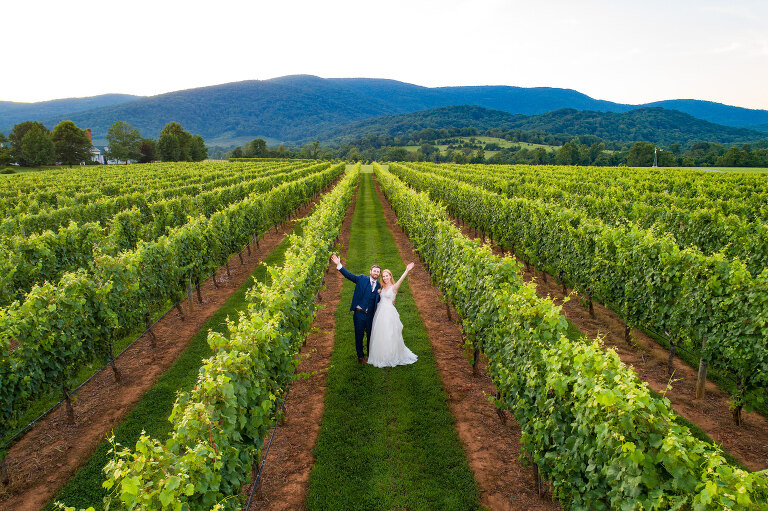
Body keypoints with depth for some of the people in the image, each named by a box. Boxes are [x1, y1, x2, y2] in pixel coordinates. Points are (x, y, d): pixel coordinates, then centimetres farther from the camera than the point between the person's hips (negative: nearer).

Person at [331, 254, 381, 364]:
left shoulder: (379, 285, 7)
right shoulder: (362, 279, -3)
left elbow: (378, 301, 12)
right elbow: (349, 275, -10)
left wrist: (380, 294, -10)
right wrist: (339, 265, -22)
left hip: (370, 315, 3)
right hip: (359, 313, -3)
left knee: (371, 335, 14)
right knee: (359, 335, 6)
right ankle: (360, 357, 22)